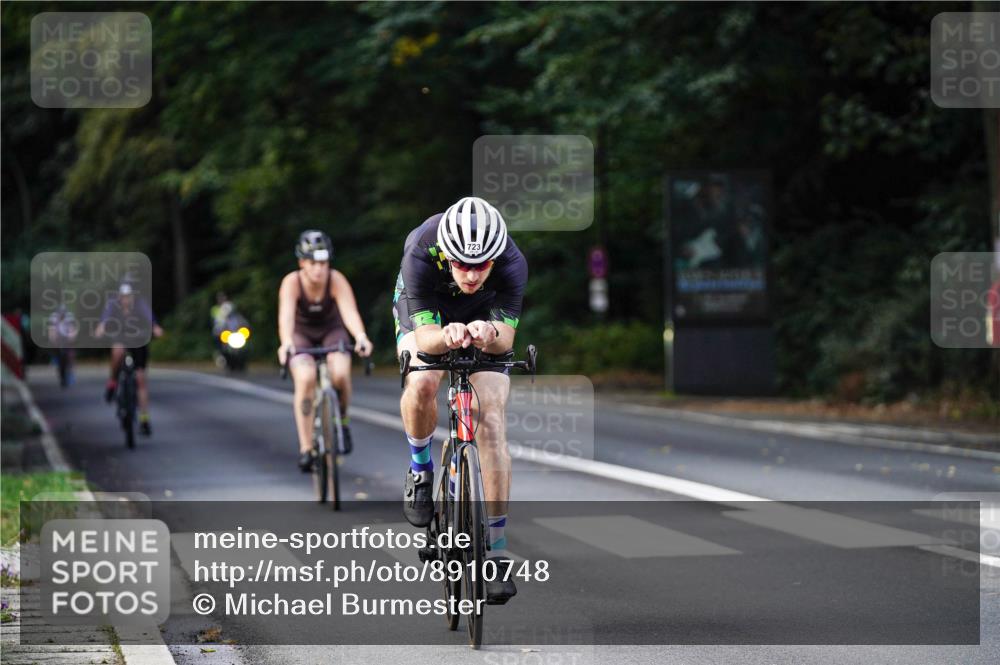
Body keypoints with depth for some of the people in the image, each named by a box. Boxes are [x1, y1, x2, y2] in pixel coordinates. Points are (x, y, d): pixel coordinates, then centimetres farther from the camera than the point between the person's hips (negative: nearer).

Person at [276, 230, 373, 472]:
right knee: (305, 378, -29)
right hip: (302, 335, 0)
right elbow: (286, 316, -41)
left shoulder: (336, 280, -25)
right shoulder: (292, 282, -26)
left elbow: (350, 311, -40)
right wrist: (286, 343, -61)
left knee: (340, 373, -30)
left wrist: (360, 336, -60)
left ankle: (342, 419, 2)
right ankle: (305, 448, -21)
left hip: (331, 331, 0)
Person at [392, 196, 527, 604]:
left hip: (484, 320, 1)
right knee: (422, 385, -32)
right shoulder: (420, 254, -37)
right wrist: (446, 336, -62)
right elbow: (424, 335, -39)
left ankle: (497, 548, -9)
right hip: (427, 318, 0)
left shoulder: (512, 263, -34)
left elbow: (506, 336, -35)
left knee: (491, 423, -14)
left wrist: (489, 334, -59)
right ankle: (420, 469, -1)